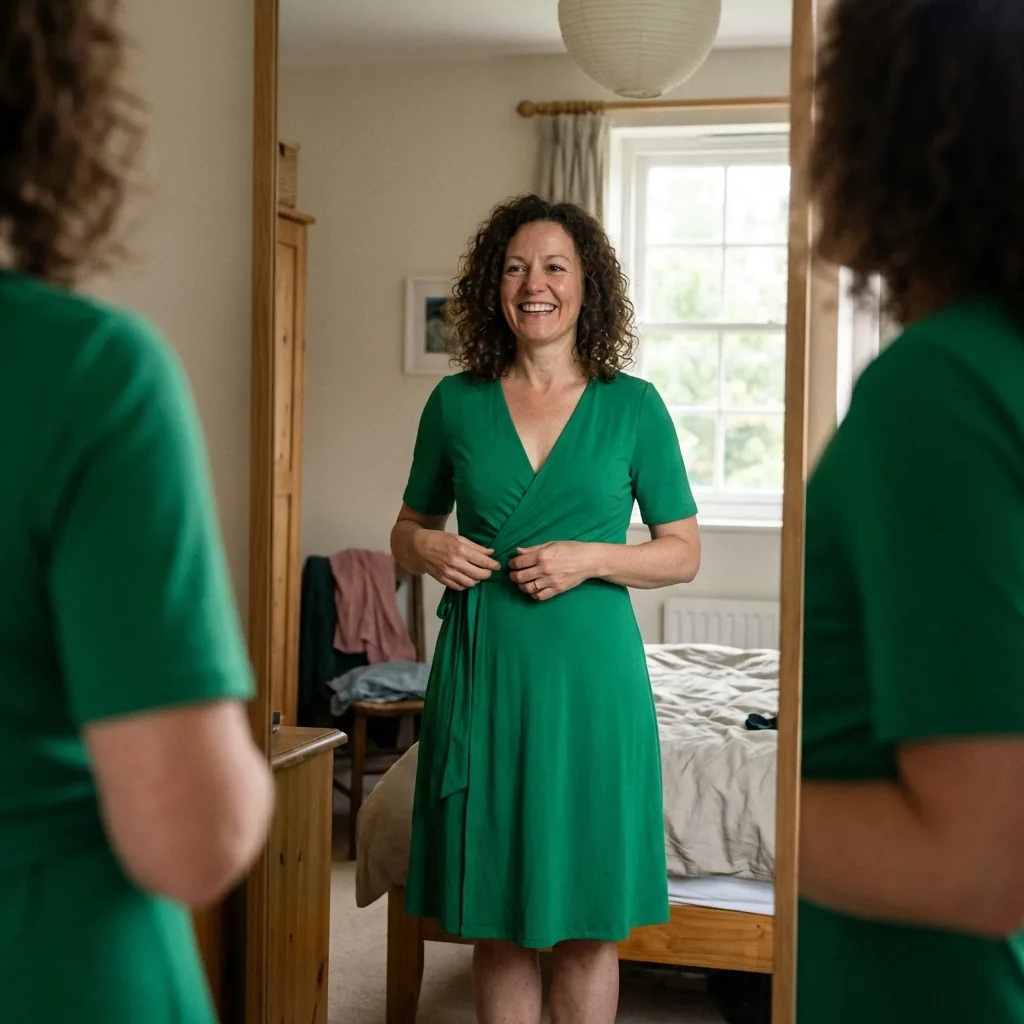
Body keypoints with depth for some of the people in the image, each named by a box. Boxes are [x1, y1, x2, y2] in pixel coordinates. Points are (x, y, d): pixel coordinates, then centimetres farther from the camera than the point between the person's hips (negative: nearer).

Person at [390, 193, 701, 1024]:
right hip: (483, 670, 2)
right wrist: (426, 548, -7)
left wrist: (588, 559, -13)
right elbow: (407, 529, 15)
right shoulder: (456, 403, 5)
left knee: (588, 925, 6)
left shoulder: (633, 406, 1)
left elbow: (683, 552, 3)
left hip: (589, 674, -1)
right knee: (497, 923, 9)